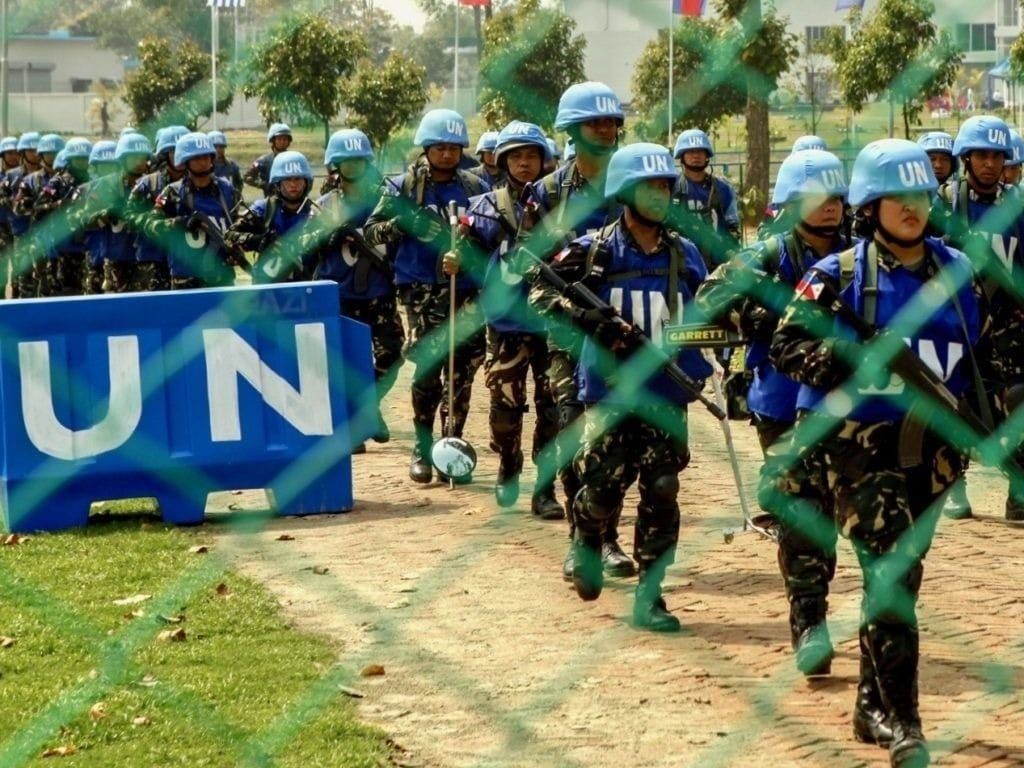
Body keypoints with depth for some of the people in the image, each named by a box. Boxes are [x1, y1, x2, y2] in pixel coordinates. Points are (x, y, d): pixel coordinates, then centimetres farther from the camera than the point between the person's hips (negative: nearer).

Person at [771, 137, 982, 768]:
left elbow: (983, 349, 19)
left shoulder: (956, 271, 9)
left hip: (932, 446, 5)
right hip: (858, 441, -5)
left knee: (900, 574, 13)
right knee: (890, 569, -16)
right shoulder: (840, 275, -4)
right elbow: (788, 345, -7)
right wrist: (849, 360, -23)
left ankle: (873, 706, 26)